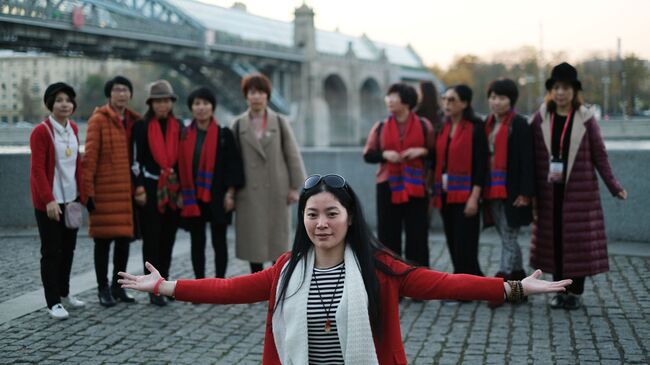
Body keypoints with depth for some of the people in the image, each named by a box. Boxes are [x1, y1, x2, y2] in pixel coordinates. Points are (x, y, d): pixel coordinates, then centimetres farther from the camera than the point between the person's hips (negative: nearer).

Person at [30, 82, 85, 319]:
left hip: (71, 199, 7)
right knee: (51, 251, -1)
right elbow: (37, 169, -16)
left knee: (68, 248, 14)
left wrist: (81, 194, 10)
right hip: (49, 202, -7)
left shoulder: (73, 129, 8)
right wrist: (49, 200, -21)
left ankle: (64, 293, 29)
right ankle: (53, 302, 6)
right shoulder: (41, 132, -13)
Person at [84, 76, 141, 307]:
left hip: (127, 190, 5)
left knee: (125, 238, 9)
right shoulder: (98, 120, -4)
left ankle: (118, 286, 21)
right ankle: (103, 289, 12)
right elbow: (90, 157, -8)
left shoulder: (134, 122, 12)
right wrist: (88, 190, -13)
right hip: (104, 191, -5)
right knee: (103, 239, 2)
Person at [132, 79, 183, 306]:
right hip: (150, 188, -4)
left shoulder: (177, 126, 10)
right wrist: (139, 189, -11)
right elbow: (136, 160, -6)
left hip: (173, 190, 5)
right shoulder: (142, 126, -3)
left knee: (168, 238, 10)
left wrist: (182, 188, 11)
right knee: (152, 239, -3)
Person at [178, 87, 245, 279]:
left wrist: (229, 193, -9)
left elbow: (233, 164, -3)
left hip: (217, 196, -3)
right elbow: (181, 166, 9)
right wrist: (181, 194, 5)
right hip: (192, 197, 3)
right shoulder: (185, 135, 6)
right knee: (197, 242, 7)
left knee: (219, 241, 3)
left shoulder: (224, 134, -1)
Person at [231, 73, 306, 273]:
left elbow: (293, 155, 3)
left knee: (278, 239, 5)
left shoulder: (280, 122, 3)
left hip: (277, 191, 0)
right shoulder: (238, 125, 4)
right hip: (249, 193, 0)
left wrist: (295, 187, -2)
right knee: (253, 239, 3)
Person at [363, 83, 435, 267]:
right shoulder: (380, 127, 7)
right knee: (388, 233, 3)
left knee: (417, 233, 0)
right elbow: (368, 155, 8)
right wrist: (385, 154, -11)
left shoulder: (423, 125, 3)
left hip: (416, 187, -1)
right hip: (388, 186, 1)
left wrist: (421, 151, -14)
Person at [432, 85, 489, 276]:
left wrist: (474, 197, -17)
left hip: (465, 195, -7)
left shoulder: (475, 128, -7)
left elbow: (481, 165, -11)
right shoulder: (443, 129, 13)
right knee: (453, 246, 10)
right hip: (445, 195, 7)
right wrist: (435, 193, 12)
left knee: (464, 248, -7)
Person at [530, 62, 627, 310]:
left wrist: (613, 186, -7)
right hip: (549, 192, 2)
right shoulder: (541, 118, 2)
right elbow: (532, 156, 3)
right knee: (553, 239, 4)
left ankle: (575, 292, 13)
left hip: (579, 191, -1)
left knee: (578, 239, 1)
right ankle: (560, 290, 16)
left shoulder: (586, 119, -1)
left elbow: (599, 155, 0)